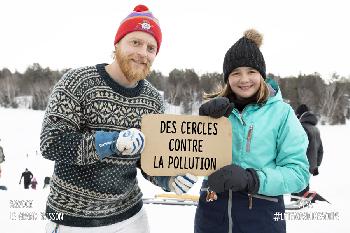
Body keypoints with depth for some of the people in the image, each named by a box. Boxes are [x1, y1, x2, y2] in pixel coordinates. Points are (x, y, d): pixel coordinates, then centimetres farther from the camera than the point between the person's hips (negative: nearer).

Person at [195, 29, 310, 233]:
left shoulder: (281, 112, -7)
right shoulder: (217, 109, 2)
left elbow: (298, 172, -9)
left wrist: (251, 179, -23)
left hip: (261, 213, -2)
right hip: (212, 210, 3)